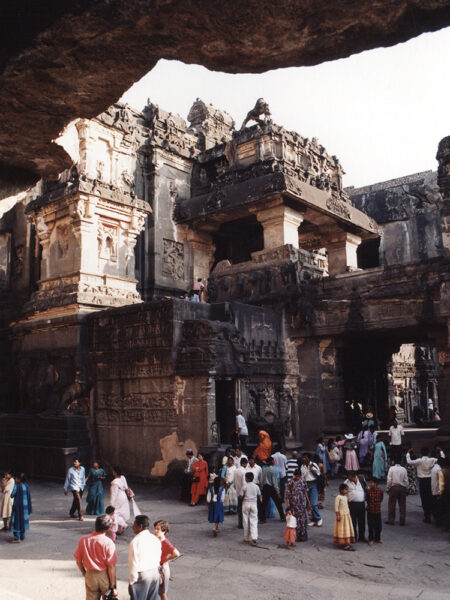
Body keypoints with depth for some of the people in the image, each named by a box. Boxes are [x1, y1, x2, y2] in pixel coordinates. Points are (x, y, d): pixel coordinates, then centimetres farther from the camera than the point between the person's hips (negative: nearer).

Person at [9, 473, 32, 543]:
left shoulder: (16, 486, -17)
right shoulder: (26, 485, 2)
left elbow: (12, 495, -13)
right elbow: (29, 496, 6)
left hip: (17, 506, -7)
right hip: (25, 506, 7)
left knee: (16, 521, 0)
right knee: (23, 520, 17)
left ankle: (17, 538, 0)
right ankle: (22, 536, 24)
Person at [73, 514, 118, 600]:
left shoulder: (83, 540, -10)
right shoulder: (109, 543, -21)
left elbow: (78, 560, 1)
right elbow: (111, 567, -19)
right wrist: (113, 585, -10)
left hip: (90, 576, 3)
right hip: (105, 576, -3)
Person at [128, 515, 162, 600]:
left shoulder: (135, 541, -18)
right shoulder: (156, 539, 2)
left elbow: (134, 564, -16)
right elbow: (158, 559, 9)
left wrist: (132, 582, -7)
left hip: (142, 576, -6)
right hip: (155, 573, 6)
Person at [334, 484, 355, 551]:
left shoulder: (345, 497, 11)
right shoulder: (338, 497, -15)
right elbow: (336, 507, -17)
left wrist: (348, 513, 18)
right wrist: (338, 515, -20)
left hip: (347, 515, 9)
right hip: (341, 515, -8)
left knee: (347, 529, 9)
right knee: (342, 529, -5)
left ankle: (347, 543, 16)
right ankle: (343, 544, -2)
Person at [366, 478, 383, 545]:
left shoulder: (380, 491, -7)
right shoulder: (368, 491, -9)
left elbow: (381, 499, 6)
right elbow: (367, 499, 3)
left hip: (378, 511, 1)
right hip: (370, 511, -1)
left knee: (378, 526, 11)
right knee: (370, 526, 4)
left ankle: (378, 538, 28)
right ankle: (371, 539, 15)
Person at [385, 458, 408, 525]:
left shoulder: (391, 468, -5)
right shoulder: (404, 469, 1)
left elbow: (389, 480, -8)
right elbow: (406, 480, 1)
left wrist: (387, 488, 1)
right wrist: (406, 489, 12)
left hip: (393, 487, -2)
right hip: (402, 488, 2)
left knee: (391, 504, 5)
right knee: (402, 505, 9)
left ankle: (391, 520, 8)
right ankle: (402, 521, 12)